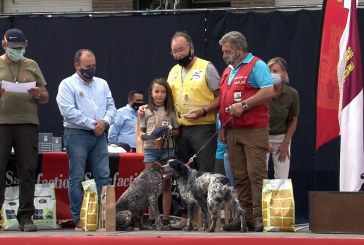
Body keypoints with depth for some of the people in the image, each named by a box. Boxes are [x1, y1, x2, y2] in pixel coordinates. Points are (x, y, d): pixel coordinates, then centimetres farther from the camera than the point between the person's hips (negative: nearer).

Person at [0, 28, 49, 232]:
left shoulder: (32, 66, 16)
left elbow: (46, 98, 16)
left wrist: (38, 94, -6)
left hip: (27, 123, 2)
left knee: (28, 171, 0)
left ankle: (26, 217, 3)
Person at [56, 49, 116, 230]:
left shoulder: (102, 84, 16)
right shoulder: (68, 85, -2)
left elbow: (111, 106, 13)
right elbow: (69, 111, -13)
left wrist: (104, 122, -8)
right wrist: (92, 125, -13)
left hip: (99, 135, 5)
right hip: (77, 135, -5)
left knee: (104, 176, 1)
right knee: (77, 178, -2)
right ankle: (78, 218, 0)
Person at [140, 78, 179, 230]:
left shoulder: (170, 111, 5)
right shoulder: (146, 111, 5)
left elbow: (177, 131, 9)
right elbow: (141, 131, 9)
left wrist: (170, 133, -12)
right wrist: (144, 135, -13)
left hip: (167, 149, 0)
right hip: (150, 149, 0)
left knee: (166, 184, 0)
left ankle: (165, 219, 4)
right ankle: (151, 219, 5)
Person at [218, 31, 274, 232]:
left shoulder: (257, 66, -4)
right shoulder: (228, 71, 21)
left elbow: (268, 91, -17)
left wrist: (244, 105, -19)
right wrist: (223, 127, 17)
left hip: (254, 130, -8)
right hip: (232, 131, 8)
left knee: (256, 174, -10)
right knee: (239, 176, 6)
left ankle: (260, 217, -12)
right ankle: (245, 216, 8)